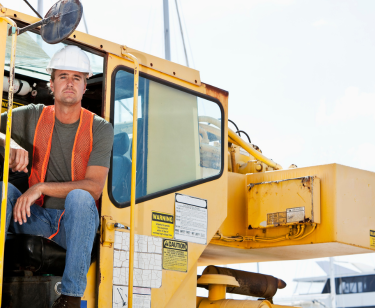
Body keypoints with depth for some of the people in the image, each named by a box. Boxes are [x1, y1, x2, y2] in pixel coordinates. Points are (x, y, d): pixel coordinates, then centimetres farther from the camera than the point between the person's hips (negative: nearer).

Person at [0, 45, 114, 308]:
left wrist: (41, 188, -23)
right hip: (36, 219, 3)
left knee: (79, 197, -34)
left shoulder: (100, 128, -4)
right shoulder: (33, 117, 4)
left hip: (77, 223, -2)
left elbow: (95, 187, -14)